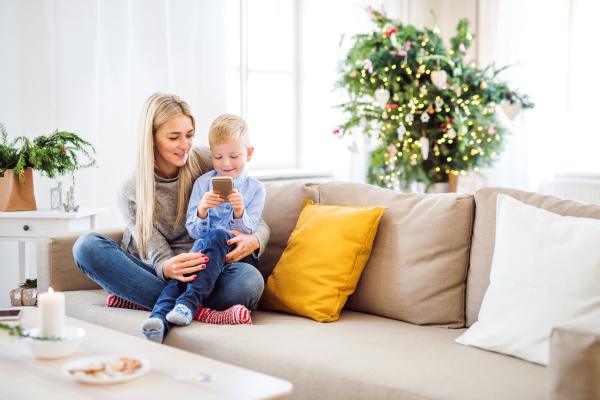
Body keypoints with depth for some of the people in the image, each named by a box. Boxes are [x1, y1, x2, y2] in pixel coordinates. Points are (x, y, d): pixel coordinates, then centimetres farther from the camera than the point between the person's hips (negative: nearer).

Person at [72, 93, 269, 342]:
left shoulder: (207, 164, -1)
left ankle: (133, 298, -30)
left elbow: (258, 221, 2)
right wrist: (168, 268, -38)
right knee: (87, 245, -25)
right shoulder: (130, 193, -4)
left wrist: (255, 240, -24)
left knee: (250, 279, -34)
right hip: (155, 276, 1)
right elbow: (159, 259, -11)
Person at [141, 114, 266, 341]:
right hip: (202, 252, 2)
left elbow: (247, 233, 3)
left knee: (217, 236, -35)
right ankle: (158, 318, -56)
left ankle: (190, 301, -43)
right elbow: (194, 231, 7)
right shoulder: (203, 183, 12)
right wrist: (202, 209, -15)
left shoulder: (256, 189, 9)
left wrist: (239, 211, -18)